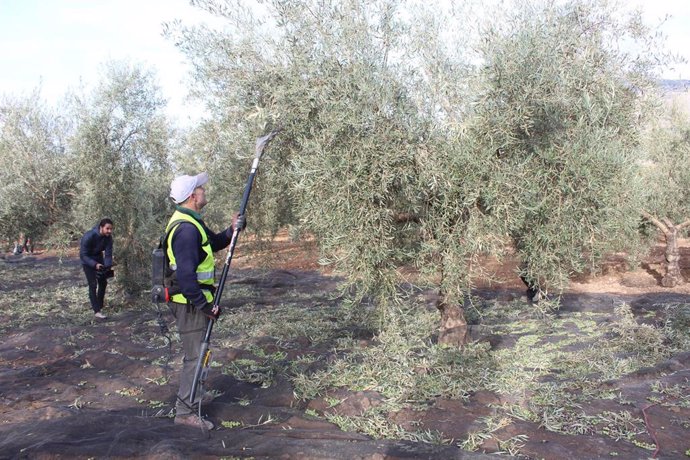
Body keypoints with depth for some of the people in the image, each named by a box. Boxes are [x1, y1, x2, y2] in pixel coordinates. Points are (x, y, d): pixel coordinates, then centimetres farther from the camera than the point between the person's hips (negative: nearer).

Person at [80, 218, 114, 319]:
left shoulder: (108, 237, -17)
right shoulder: (89, 237, -33)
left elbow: (108, 254, -13)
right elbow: (83, 255, -30)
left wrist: (108, 266, -30)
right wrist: (95, 265, -41)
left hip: (98, 258, 6)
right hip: (87, 260, -6)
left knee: (103, 282, 10)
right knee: (93, 285, -13)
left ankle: (99, 306, 28)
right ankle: (96, 311, -12)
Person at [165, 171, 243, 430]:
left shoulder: (190, 222, 9)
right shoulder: (186, 229, -24)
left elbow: (214, 243, 22)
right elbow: (185, 275, -29)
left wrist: (231, 231, 2)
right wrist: (205, 305, -24)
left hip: (193, 300, 11)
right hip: (191, 302, -11)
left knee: (195, 351, 24)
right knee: (195, 355, -2)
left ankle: (192, 395, 40)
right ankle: (184, 411, 6)